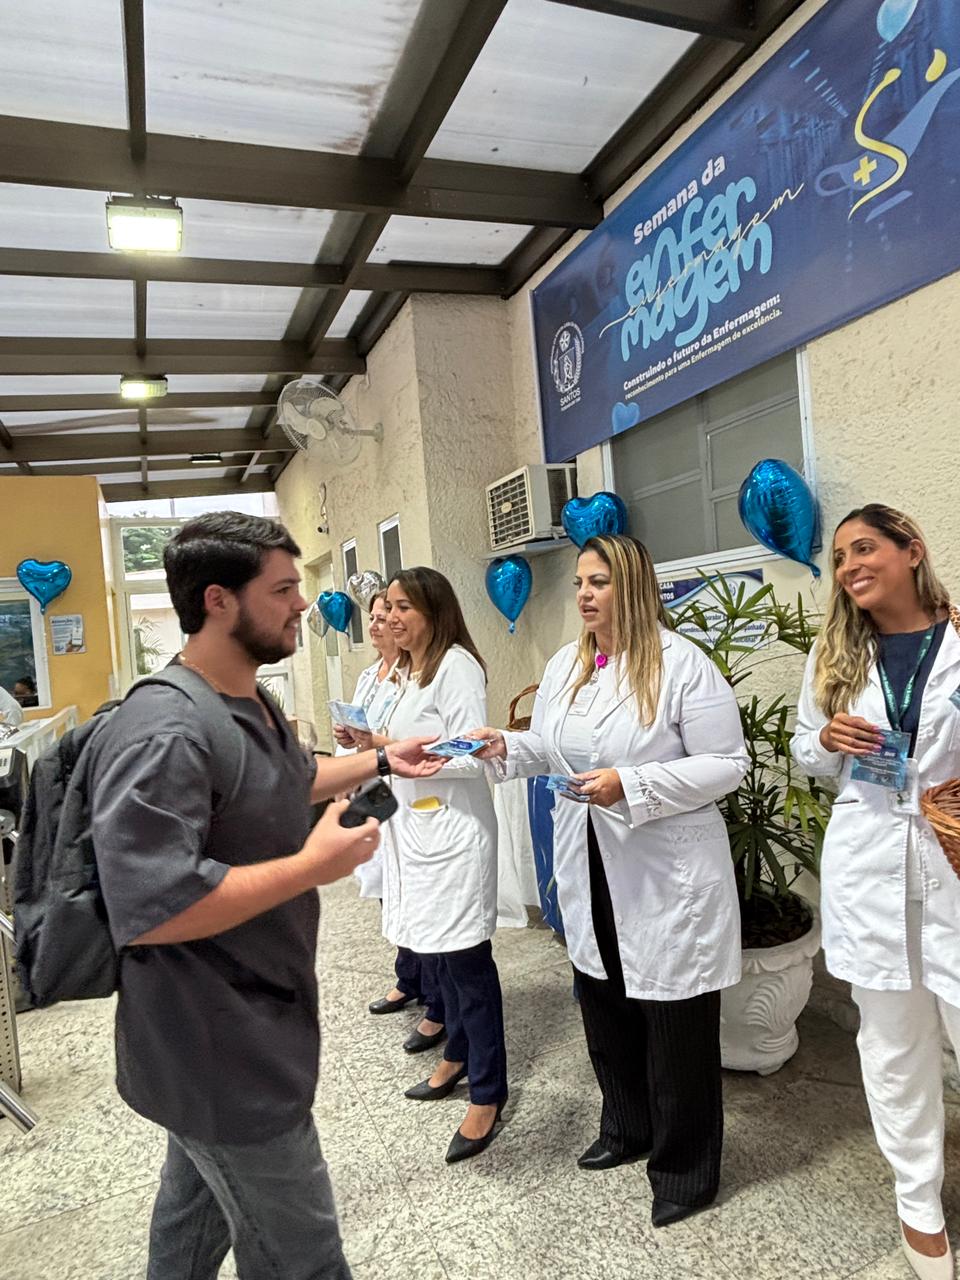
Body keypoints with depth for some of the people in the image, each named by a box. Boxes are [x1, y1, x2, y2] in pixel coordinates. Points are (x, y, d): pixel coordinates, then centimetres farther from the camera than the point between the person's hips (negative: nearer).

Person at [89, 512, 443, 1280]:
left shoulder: (252, 704, 5)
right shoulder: (164, 735, -30)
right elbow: (147, 912, -36)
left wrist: (378, 761, 16)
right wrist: (314, 865, -30)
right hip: (220, 1049, -9)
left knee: (201, 1207, 30)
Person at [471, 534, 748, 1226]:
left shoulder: (680, 662, -16)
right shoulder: (565, 665, 5)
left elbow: (728, 763, -16)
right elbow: (548, 748, 13)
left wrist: (630, 786, -24)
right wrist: (506, 747, -9)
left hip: (666, 875, -6)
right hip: (588, 869, 7)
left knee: (675, 1023, 9)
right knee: (605, 1008, 22)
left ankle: (685, 1170, 32)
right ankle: (627, 1130, 46)